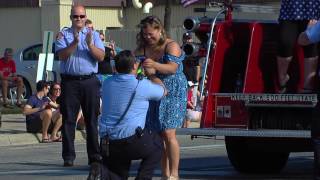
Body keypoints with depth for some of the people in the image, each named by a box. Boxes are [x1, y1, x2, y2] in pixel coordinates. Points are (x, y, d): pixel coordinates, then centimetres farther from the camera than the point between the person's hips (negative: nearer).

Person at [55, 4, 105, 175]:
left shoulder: (93, 35, 11)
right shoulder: (63, 35, 7)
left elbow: (101, 56, 0)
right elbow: (62, 55, -7)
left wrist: (90, 45, -17)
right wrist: (74, 43, -21)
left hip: (89, 81, 0)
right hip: (69, 81, 0)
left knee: (92, 120, -1)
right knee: (68, 120, 1)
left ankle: (95, 158, 0)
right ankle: (68, 157, 7)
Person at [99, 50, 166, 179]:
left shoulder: (108, 83, 6)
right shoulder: (142, 86, -8)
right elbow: (163, 91, 13)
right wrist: (151, 75, 29)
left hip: (107, 144, 6)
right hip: (131, 141, -5)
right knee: (157, 143, 25)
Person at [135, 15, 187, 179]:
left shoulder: (171, 46, -7)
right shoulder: (142, 49, 10)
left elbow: (172, 68, -20)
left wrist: (154, 65, -37)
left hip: (172, 93, -5)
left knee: (168, 133, -13)